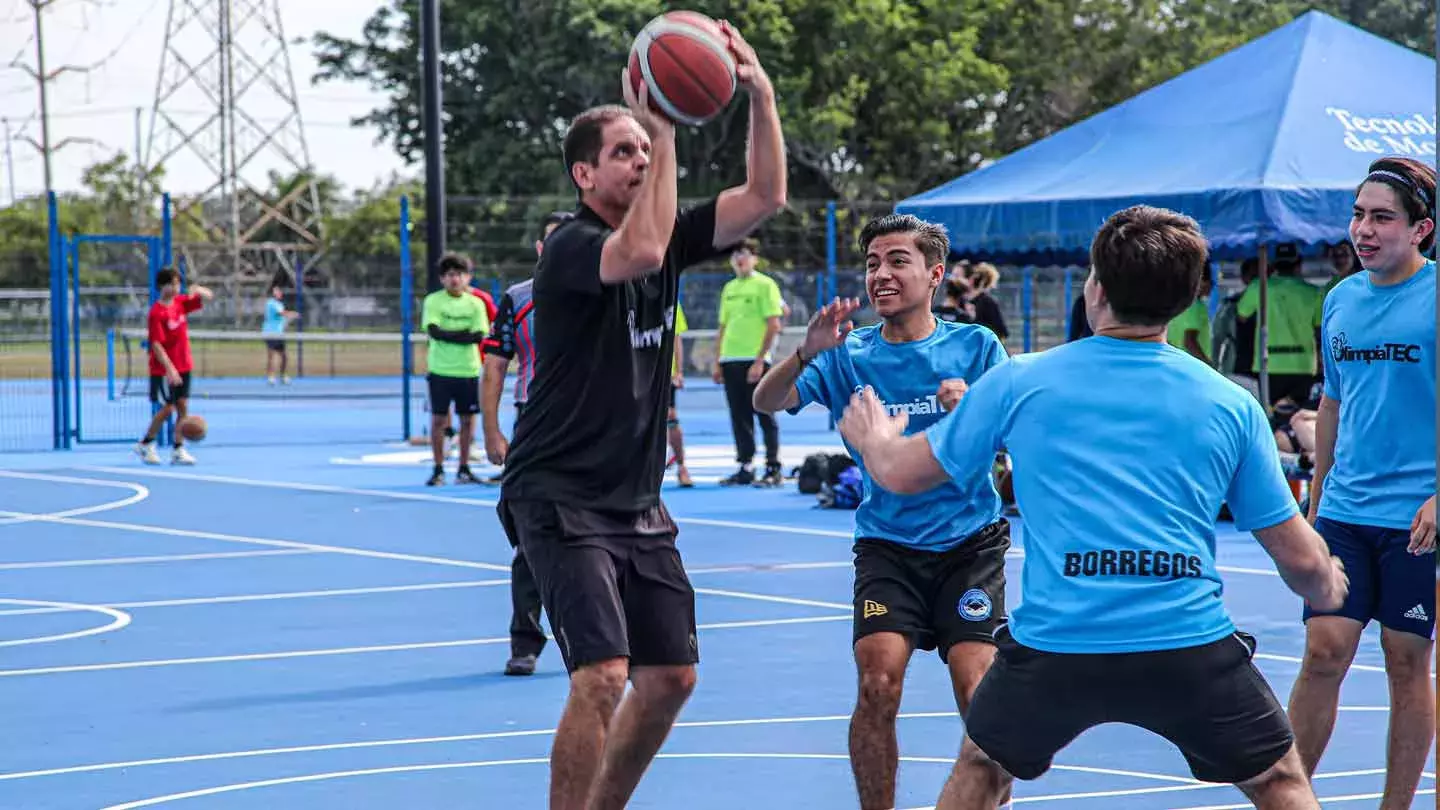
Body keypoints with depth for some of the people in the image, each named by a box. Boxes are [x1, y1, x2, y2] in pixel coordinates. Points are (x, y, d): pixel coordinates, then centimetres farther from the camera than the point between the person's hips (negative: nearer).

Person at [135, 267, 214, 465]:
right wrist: (169, 369, -28)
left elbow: (210, 297, 13)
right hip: (163, 369, -6)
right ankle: (145, 445, 13)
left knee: (183, 406, 2)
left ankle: (178, 450, 5)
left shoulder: (181, 302, 5)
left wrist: (199, 290, -10)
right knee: (167, 408, -4)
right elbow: (156, 345, -21)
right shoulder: (156, 313, -16)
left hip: (183, 366, 6)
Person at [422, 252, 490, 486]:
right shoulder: (433, 301, -1)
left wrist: (449, 335, -13)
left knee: (468, 419, 5)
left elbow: (479, 335, -6)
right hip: (441, 370, -2)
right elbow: (434, 331, -14)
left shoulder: (475, 304, 4)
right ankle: (438, 470, 7)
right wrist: (465, 334, -13)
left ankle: (464, 470, 14)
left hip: (468, 370, 2)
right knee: (438, 419, 0)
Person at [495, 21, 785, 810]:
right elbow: (640, 252, -35)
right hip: (561, 498, -8)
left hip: (637, 502, 8)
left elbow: (764, 197, -1)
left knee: (671, 674, 11)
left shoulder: (666, 235, 7)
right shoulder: (570, 247, -14)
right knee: (602, 676, -19)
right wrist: (665, 131, -31)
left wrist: (761, 93, -13)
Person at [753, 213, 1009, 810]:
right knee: (878, 682, -16)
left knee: (977, 691, -13)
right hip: (888, 545, 1)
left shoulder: (976, 346, 0)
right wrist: (807, 352, -29)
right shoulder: (849, 354, 2)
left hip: (971, 542, -1)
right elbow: (766, 403, -10)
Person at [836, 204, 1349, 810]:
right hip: (1190, 647, 0)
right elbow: (1301, 559, 7)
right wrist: (1329, 591, 32)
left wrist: (874, 439, 40)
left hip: (1052, 645, 0)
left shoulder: (1020, 382, 3)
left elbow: (901, 474, 16)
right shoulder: (1232, 405, 4)